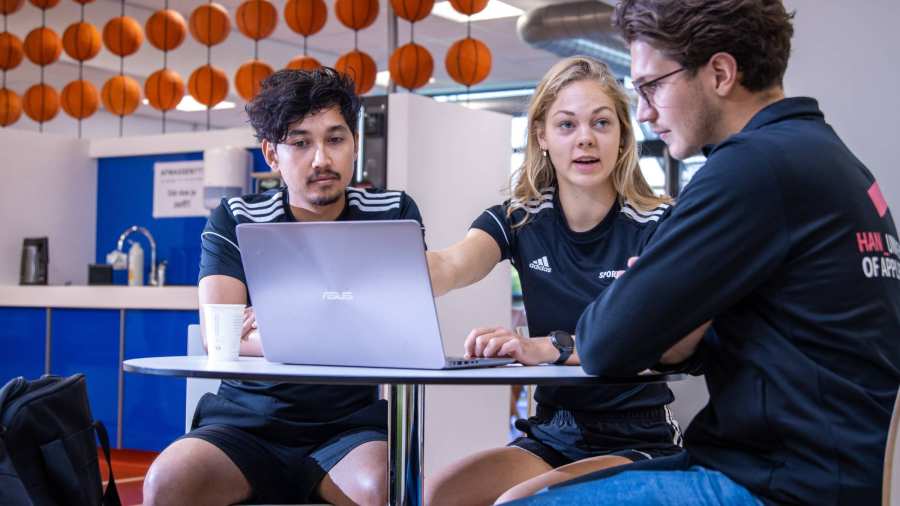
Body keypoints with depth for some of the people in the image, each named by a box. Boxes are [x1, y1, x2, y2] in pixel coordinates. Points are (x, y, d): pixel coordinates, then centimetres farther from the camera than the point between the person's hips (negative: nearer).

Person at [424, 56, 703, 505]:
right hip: (549, 437, 4)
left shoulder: (658, 225, -8)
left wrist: (551, 348, -40)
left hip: (638, 443, -4)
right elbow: (450, 266, -20)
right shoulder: (519, 220, 2)